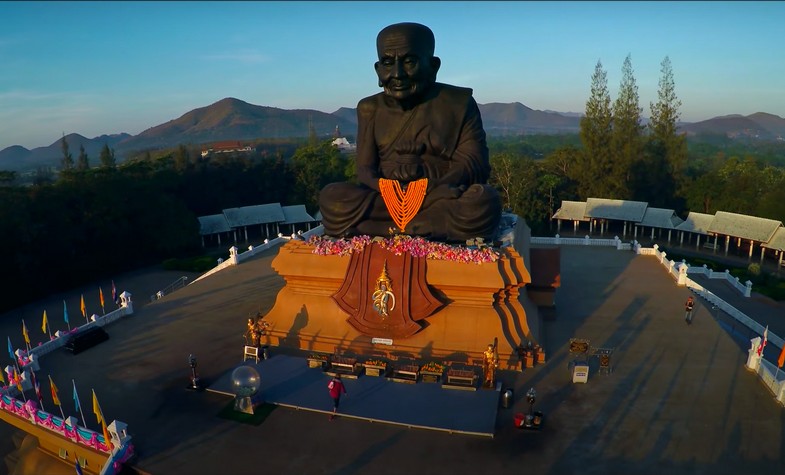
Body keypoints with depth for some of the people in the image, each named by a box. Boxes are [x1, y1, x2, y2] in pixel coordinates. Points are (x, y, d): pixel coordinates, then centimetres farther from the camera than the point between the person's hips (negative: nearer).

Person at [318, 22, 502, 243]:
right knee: (332, 197, -26)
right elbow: (365, 169, 4)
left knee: (484, 201, -33)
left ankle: (383, 230, -23)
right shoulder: (370, 108, 11)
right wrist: (383, 186, -22)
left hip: (440, 198, -1)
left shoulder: (459, 103, 5)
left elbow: (475, 164, -4)